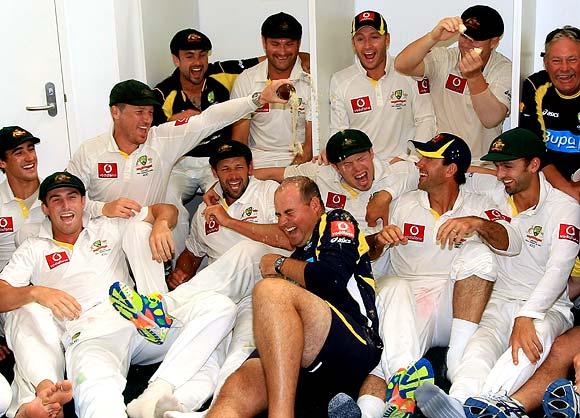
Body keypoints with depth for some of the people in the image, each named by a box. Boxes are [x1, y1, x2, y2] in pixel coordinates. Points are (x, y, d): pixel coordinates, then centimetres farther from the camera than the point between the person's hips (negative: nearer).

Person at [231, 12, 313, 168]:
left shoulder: (311, 81, -1)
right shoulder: (245, 80, 3)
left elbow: (311, 143, -3)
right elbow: (239, 140, 3)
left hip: (299, 162, -1)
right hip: (258, 161, 1)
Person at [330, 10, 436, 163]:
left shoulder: (411, 72, 0)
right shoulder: (339, 81, 5)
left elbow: (425, 120, 2)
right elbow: (338, 131, 9)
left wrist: (407, 158, -9)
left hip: (404, 163, -1)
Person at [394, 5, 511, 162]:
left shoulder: (505, 70, -3)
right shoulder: (443, 59, 0)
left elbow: (491, 120, -17)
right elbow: (401, 65, -18)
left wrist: (474, 77, -29)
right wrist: (434, 37, -31)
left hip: (483, 161, -1)